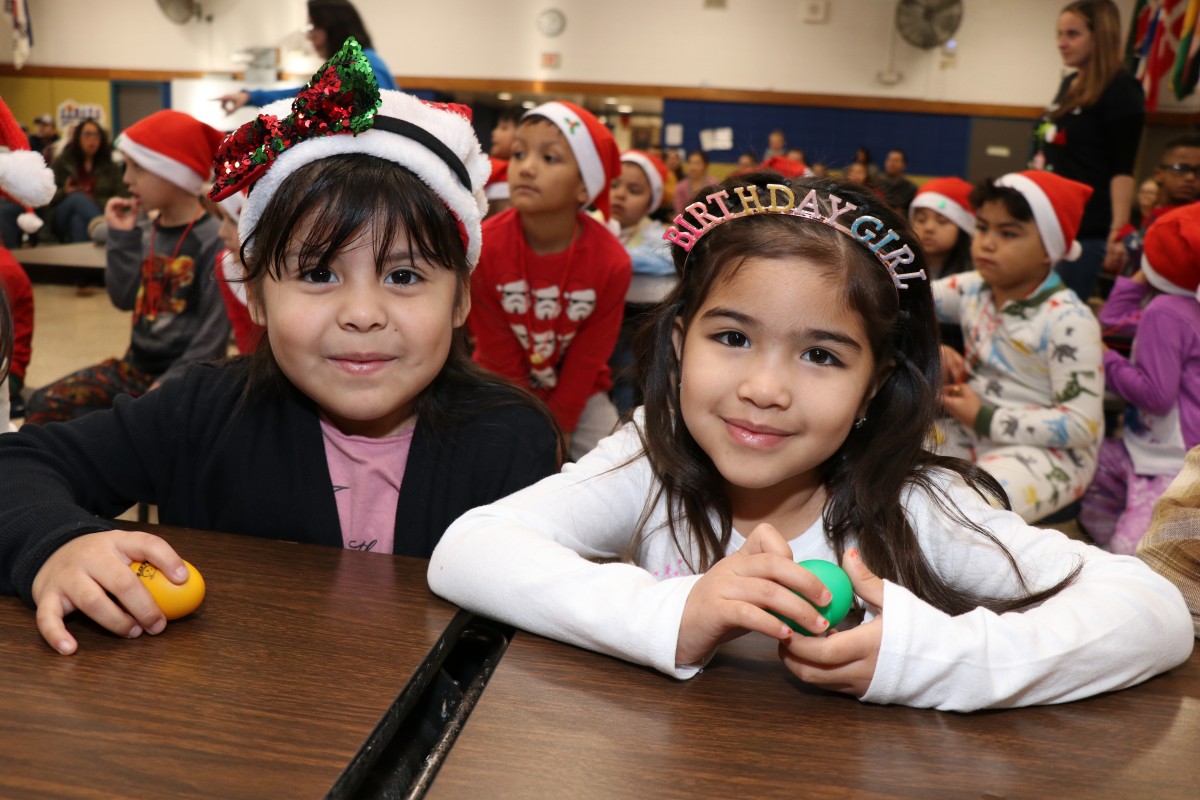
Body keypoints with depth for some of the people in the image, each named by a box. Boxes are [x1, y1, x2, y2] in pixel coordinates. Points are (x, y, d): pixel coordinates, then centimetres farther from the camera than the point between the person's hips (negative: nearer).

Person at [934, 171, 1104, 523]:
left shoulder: (1067, 320, -18)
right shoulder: (970, 288, -1)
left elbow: (1080, 425, -21)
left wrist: (985, 418, -21)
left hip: (1046, 451, -6)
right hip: (973, 432, 7)